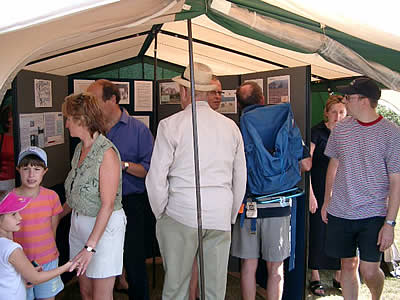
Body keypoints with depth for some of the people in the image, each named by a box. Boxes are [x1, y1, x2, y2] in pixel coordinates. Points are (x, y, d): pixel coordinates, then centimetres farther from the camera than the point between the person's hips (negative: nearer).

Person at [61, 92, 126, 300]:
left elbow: (108, 205, -23)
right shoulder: (80, 148, 7)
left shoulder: (106, 152, -20)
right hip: (79, 222, 8)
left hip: (105, 225, -8)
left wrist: (90, 246, -24)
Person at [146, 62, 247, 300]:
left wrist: (161, 215, 6)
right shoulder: (231, 126, 7)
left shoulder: (171, 124, -6)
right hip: (220, 216, 4)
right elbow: (240, 179, 12)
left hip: (181, 214, -4)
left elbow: (156, 177, -8)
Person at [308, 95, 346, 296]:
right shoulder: (317, 132, -8)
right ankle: (315, 278, 16)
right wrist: (310, 194, -15)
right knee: (318, 232, 2)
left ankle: (338, 276, 24)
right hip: (319, 190, -4)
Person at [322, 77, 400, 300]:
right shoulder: (341, 129, 3)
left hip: (373, 215, -3)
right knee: (348, 265, 11)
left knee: (369, 271, -3)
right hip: (340, 213, 4)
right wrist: (327, 201, 14)